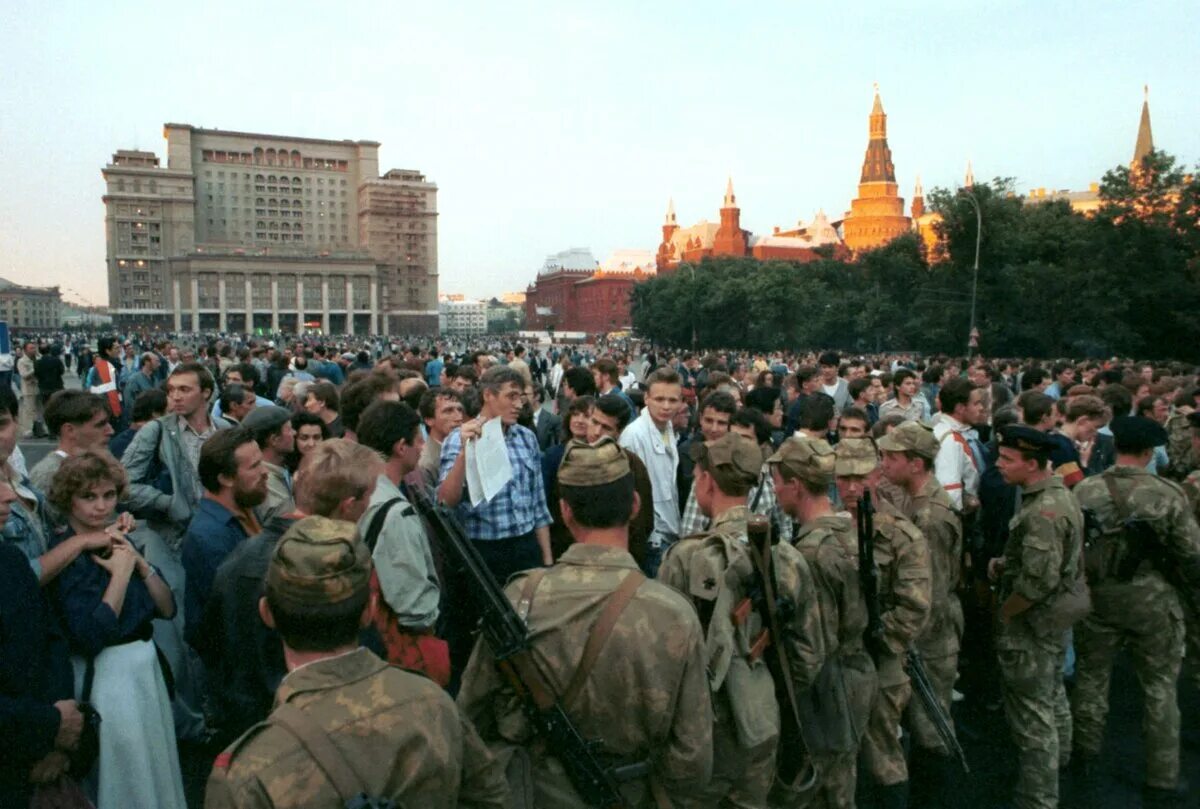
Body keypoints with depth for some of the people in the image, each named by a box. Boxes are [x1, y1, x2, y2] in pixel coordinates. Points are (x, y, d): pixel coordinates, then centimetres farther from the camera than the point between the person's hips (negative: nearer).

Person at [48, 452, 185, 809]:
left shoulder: (118, 541, 4)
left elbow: (168, 608, 1)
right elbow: (90, 637, -25)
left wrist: (140, 562, -12)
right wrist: (121, 572, -21)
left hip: (146, 668, 7)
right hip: (108, 677, -7)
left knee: (155, 772, 20)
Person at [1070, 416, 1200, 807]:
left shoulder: (1084, 490, -9)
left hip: (1097, 597, 1)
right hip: (1153, 599, -1)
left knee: (1092, 676, 18)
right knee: (1159, 687, 13)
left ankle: (1087, 757, 34)